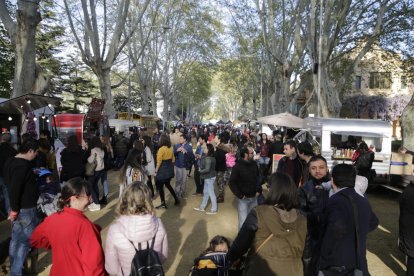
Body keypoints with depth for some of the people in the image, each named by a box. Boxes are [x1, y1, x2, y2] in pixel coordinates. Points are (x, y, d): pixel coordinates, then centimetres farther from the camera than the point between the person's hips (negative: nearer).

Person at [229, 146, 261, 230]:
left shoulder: (254, 164, 1)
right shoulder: (237, 166, -15)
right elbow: (231, 183, -13)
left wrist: (258, 190, 4)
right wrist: (240, 195, -15)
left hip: (254, 197, 5)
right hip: (243, 198, -5)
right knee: (243, 220, -2)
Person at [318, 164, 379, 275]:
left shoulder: (336, 200, -20)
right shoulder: (363, 201, 5)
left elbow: (337, 226, -37)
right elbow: (373, 223, 25)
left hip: (337, 266, -6)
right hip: (359, 263, 7)